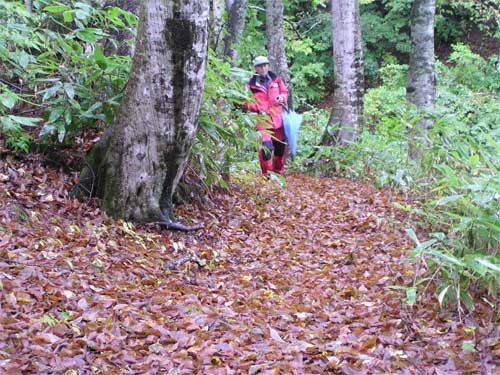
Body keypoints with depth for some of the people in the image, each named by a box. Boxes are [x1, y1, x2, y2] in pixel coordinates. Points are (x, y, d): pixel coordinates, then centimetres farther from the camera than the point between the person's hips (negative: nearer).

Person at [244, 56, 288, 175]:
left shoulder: (276, 79, 8)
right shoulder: (251, 85, -3)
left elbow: (285, 92, 19)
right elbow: (247, 103, 0)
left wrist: (282, 98, -4)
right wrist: (258, 108, -16)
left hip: (278, 119, 4)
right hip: (262, 120, -4)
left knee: (280, 146, 12)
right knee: (266, 146, -17)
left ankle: (278, 170, 34)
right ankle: (267, 173, -1)